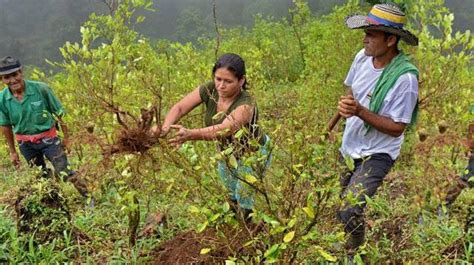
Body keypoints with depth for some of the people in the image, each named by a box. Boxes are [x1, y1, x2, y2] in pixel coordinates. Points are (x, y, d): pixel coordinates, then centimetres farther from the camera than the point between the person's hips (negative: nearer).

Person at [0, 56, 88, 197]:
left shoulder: (41, 89, -21)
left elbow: (59, 114, -10)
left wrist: (66, 136, -5)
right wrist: (12, 152, 8)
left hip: (48, 138, -3)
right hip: (25, 143, 3)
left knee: (65, 172, -6)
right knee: (41, 176, 20)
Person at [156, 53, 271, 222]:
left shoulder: (246, 106, -38)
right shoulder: (209, 90, -22)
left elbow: (222, 130, -53)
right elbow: (179, 108, -25)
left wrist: (190, 135, -69)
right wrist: (165, 127, -46)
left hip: (252, 154, -5)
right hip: (227, 151, 6)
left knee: (244, 202, -3)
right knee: (232, 197, 18)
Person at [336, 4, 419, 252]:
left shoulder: (404, 78, -25)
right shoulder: (363, 57, -6)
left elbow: (396, 128, -20)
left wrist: (360, 111, -30)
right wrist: (344, 105, -11)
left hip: (376, 155, -7)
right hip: (349, 147, 7)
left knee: (349, 213, -18)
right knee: (338, 204, 20)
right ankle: (342, 249, 44)